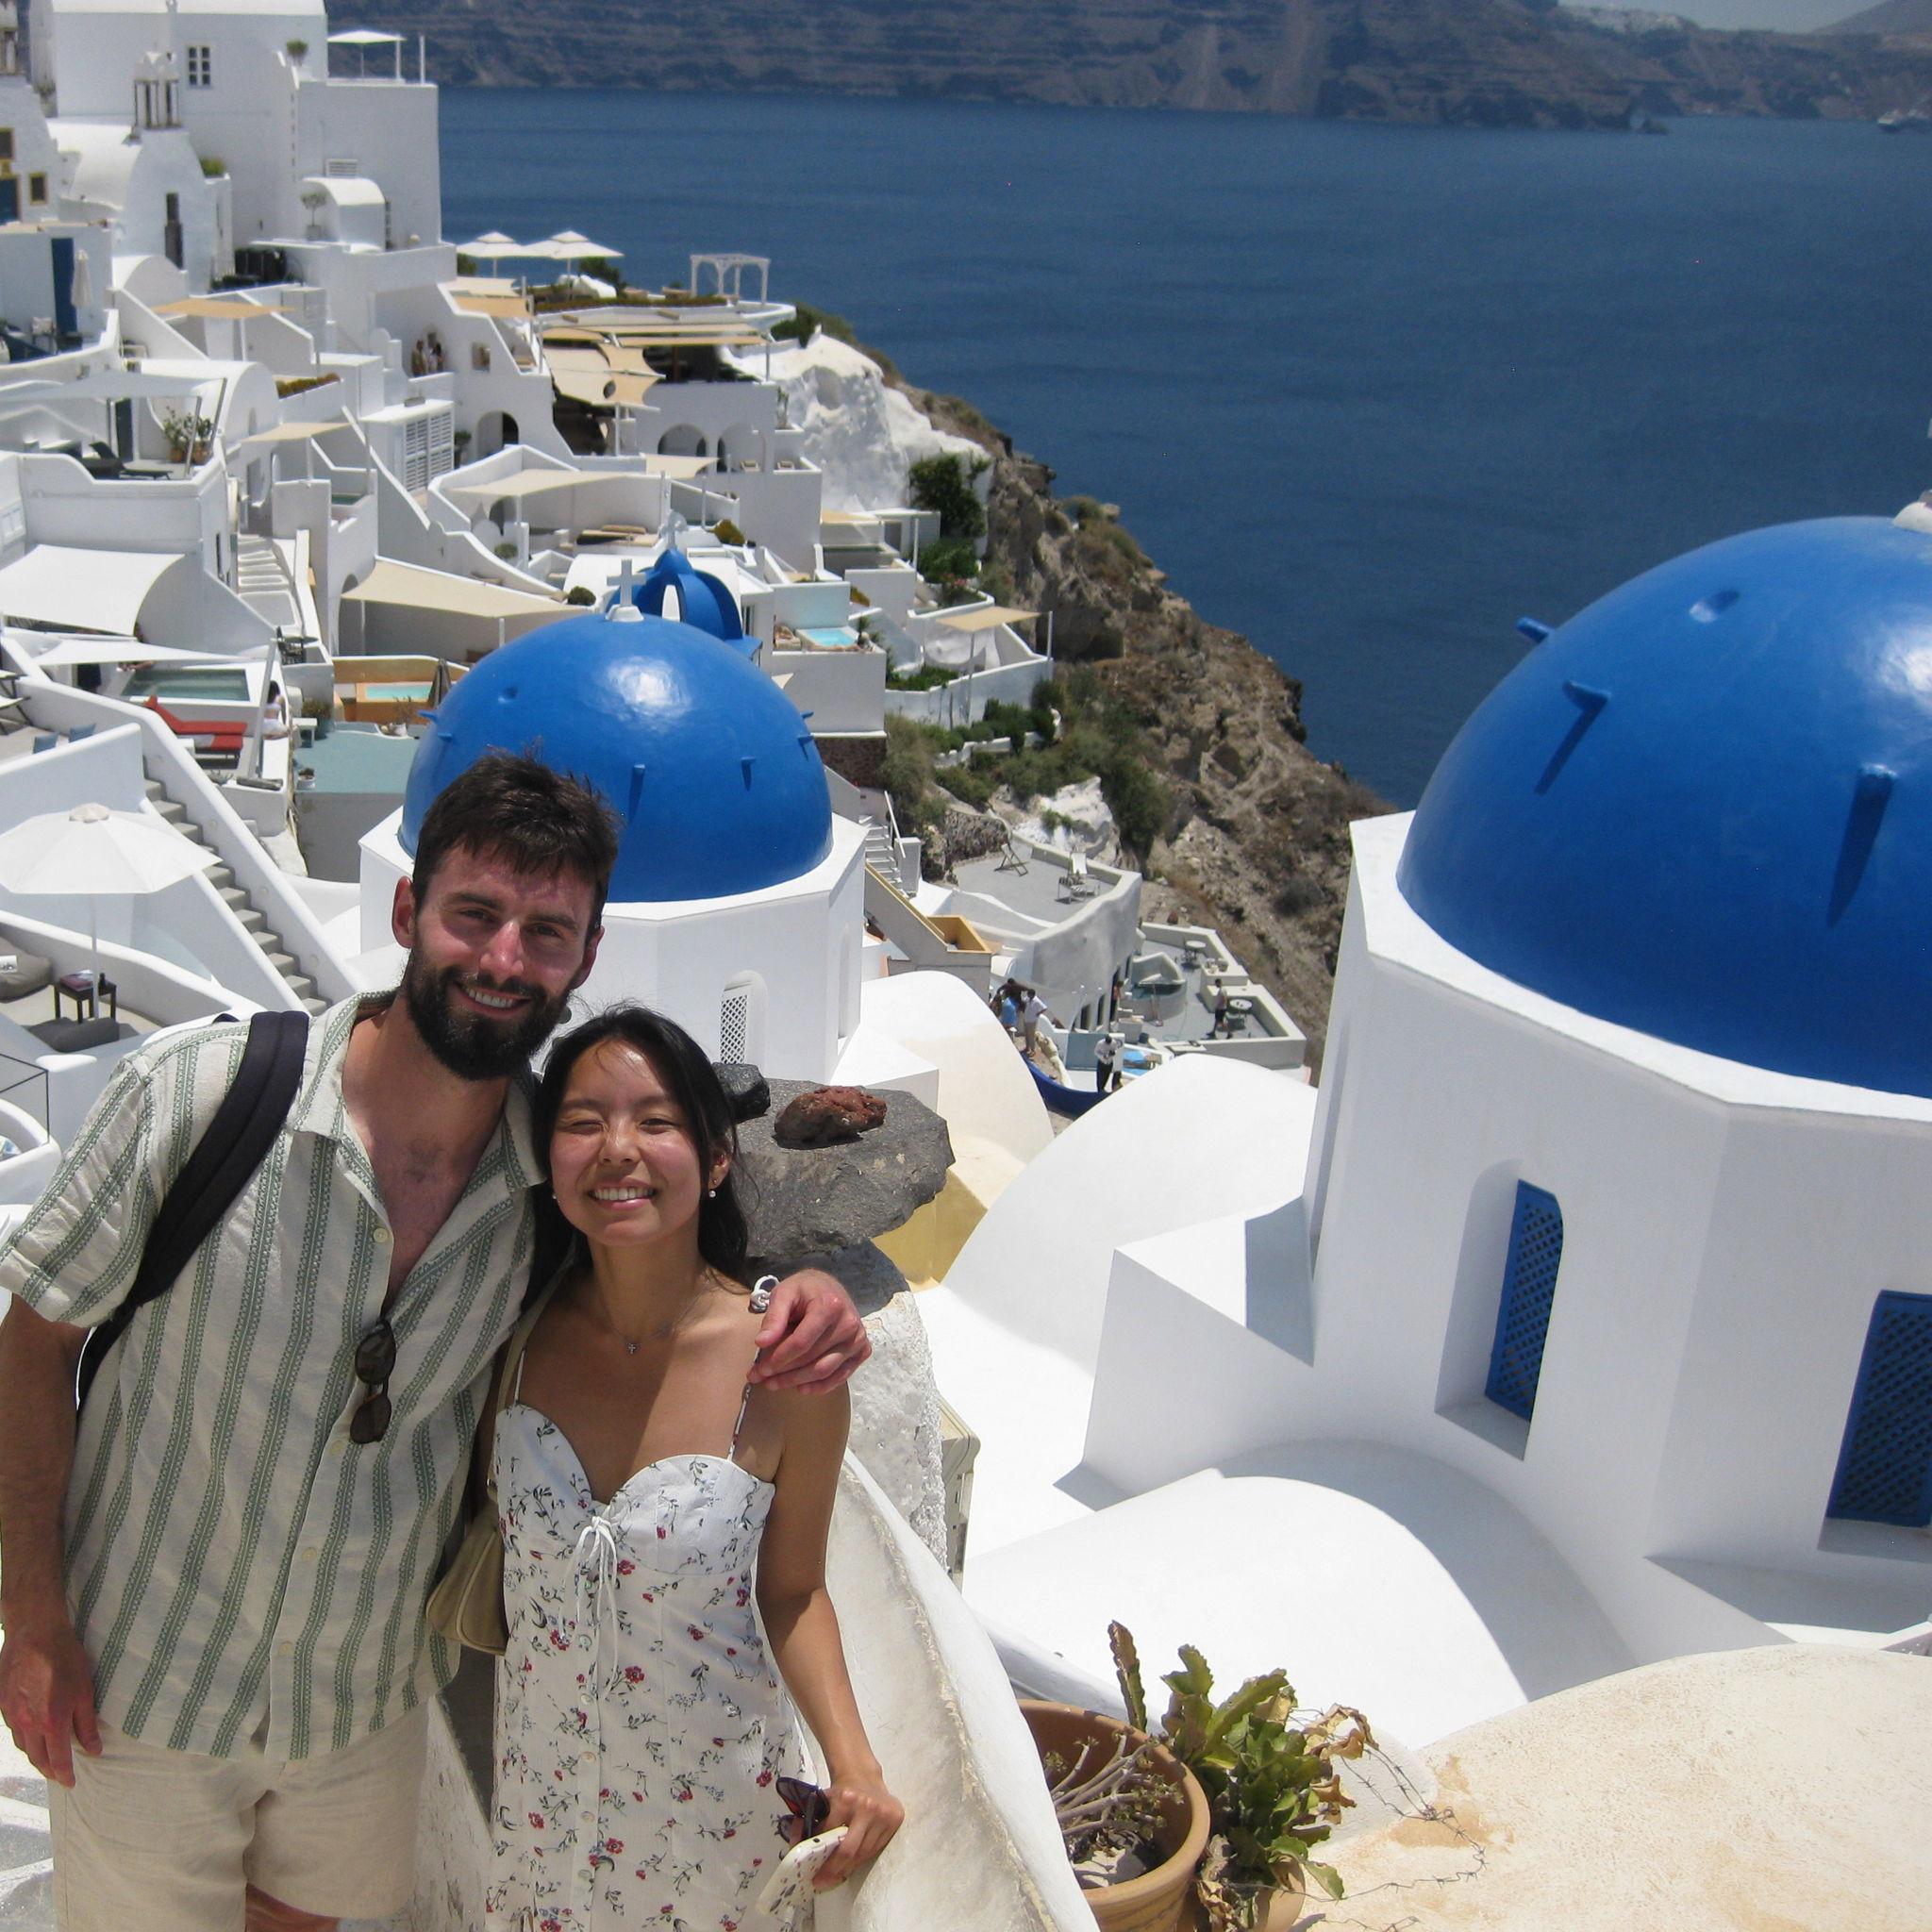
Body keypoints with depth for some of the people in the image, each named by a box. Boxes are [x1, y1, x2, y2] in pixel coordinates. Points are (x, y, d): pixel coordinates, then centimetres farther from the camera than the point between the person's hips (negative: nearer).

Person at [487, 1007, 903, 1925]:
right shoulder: (517, 1329, -12)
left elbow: (793, 1591, -7)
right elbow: (484, 1530, 5)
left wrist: (852, 1761, -19)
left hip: (709, 1801, -2)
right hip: (532, 1780, 3)